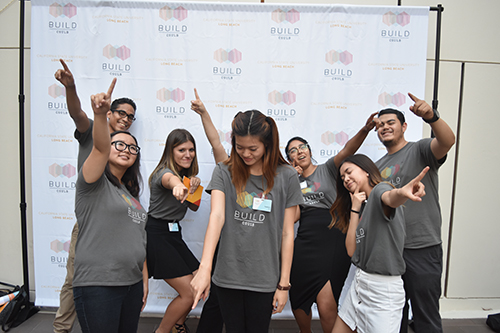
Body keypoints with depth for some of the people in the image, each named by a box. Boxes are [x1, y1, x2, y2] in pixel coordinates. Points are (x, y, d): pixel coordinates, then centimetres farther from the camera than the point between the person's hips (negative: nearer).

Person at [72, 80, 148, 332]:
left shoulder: (131, 193, 15)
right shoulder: (94, 183, -4)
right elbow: (100, 148, -25)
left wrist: (144, 278, 15)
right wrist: (100, 114, -42)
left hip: (132, 283, 7)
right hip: (97, 285, -7)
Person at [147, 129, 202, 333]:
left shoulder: (187, 174, 10)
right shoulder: (164, 172, -18)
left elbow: (194, 207, 14)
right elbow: (169, 180, -45)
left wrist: (194, 188, -6)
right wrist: (178, 186, -69)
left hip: (173, 233, 9)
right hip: (156, 235, -8)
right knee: (189, 292, -9)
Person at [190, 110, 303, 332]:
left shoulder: (286, 176, -5)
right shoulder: (224, 172, -4)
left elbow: (287, 233, -3)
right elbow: (217, 216, -18)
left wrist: (284, 284, -1)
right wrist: (204, 268, -30)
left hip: (264, 278, -1)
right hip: (228, 276, 1)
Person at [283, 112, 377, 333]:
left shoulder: (327, 169, 6)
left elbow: (347, 151, -13)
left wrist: (365, 130, -30)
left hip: (333, 242, -3)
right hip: (305, 242, 4)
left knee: (326, 304, -13)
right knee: (298, 301, 11)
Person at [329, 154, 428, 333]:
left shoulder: (379, 189, -10)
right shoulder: (363, 206, 12)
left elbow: (390, 198, -38)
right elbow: (351, 250, 3)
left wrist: (402, 192, -61)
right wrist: (354, 209, -2)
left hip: (383, 289, -8)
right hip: (360, 282, 8)